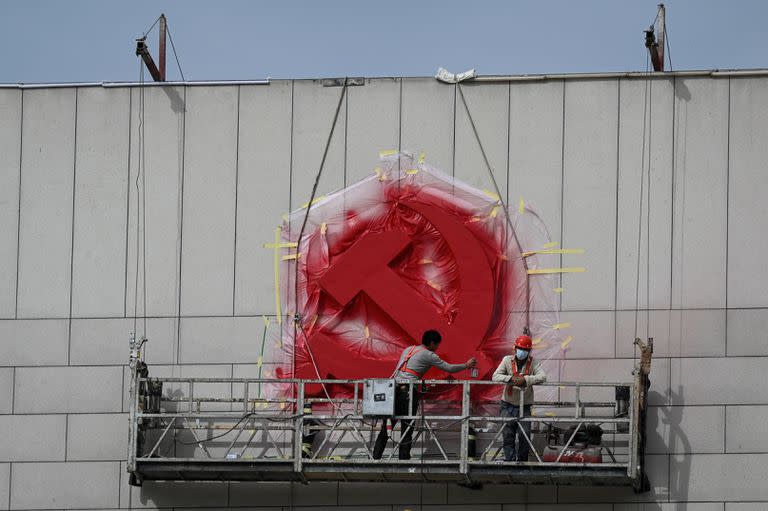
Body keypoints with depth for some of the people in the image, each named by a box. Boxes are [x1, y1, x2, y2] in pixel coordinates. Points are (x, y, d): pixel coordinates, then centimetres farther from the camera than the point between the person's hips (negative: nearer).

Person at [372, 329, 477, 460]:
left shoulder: (408, 350, 22)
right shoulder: (428, 355, 2)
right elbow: (449, 368, 5)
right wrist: (466, 365, 19)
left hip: (393, 389, 6)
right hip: (408, 391, -6)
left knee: (386, 427, 8)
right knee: (407, 428, -1)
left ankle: (375, 458, 7)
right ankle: (404, 458, -3)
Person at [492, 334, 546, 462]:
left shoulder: (533, 363, -3)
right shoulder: (507, 360, -2)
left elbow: (542, 377, -18)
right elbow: (496, 376, -11)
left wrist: (526, 380, -32)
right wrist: (511, 378, -29)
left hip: (525, 406, 0)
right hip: (508, 405, 0)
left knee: (525, 435, -2)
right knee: (508, 435, -2)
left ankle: (522, 461, 12)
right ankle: (510, 460, 3)